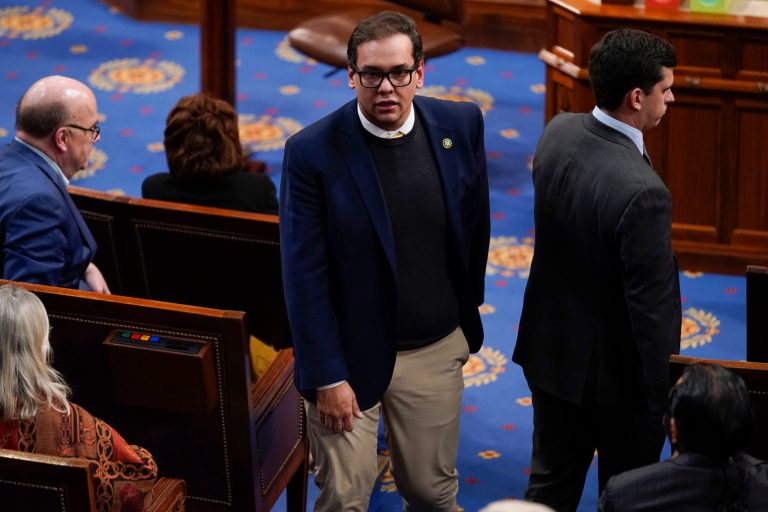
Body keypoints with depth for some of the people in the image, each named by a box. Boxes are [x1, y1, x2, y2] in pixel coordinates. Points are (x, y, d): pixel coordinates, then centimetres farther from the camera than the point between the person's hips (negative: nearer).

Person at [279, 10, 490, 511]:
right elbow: (304, 275, -13)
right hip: (350, 355, -3)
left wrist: (468, 312, 16)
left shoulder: (461, 125, -6)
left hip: (436, 351, 3)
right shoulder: (313, 151, -16)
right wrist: (326, 376, -13)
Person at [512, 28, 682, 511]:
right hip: (614, 371, -7)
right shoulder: (642, 193, -32)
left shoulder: (557, 133, -10)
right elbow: (651, 305, -25)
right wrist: (663, 392, -13)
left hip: (552, 349, 7)